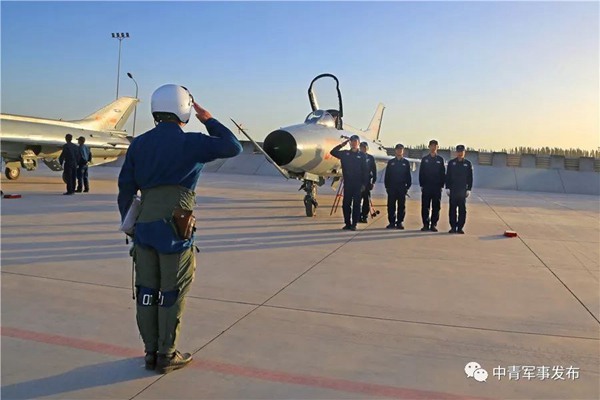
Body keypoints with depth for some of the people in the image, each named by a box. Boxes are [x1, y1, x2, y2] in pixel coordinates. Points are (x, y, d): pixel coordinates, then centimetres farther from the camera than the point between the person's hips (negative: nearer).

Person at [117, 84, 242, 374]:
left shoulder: (138, 144, 9)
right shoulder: (190, 143, -8)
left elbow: (126, 189, 9)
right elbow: (233, 148, -2)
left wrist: (130, 225, 17)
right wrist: (209, 120, 8)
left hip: (144, 227, 6)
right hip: (174, 230, -5)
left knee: (146, 291, 13)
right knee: (171, 293, 6)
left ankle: (150, 351, 25)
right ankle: (166, 356, 16)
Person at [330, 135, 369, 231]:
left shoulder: (362, 156, 2)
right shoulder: (345, 154, 9)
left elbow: (365, 171, 0)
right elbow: (333, 152, 8)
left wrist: (364, 184, -6)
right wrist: (342, 144, 3)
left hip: (358, 184, -2)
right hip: (347, 183, 2)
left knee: (356, 204, 1)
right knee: (346, 204, 3)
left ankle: (354, 224, 6)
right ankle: (347, 223, 13)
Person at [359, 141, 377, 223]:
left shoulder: (371, 158, 7)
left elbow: (374, 171, 8)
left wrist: (373, 182, 0)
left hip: (367, 182, 1)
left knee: (367, 200, 0)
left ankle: (365, 216, 5)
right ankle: (359, 216, 1)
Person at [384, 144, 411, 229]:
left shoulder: (406, 162, 7)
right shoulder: (390, 162, 8)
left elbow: (408, 176, 6)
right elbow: (387, 175, 7)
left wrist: (408, 186, -2)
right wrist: (387, 186, 0)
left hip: (402, 187, 0)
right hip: (392, 187, 0)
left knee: (401, 206, 1)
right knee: (391, 205, -1)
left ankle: (399, 222, 7)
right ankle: (392, 222, 5)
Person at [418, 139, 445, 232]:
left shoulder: (440, 159, 7)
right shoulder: (424, 159, 8)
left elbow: (443, 173, 6)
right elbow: (421, 173, 6)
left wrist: (442, 185, -2)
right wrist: (421, 185, -2)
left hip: (437, 187, 0)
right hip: (426, 186, 0)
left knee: (436, 207, 1)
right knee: (425, 206, -1)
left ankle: (433, 224, 7)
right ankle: (426, 224, 5)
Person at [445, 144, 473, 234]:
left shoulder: (468, 163, 6)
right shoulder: (451, 163, 6)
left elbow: (470, 178, 6)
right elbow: (448, 176, 5)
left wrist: (469, 189, -1)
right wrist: (447, 188, -1)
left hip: (463, 190, 0)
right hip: (453, 190, 0)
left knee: (462, 209, 0)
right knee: (452, 209, 0)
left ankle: (460, 227, 5)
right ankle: (453, 227, 5)